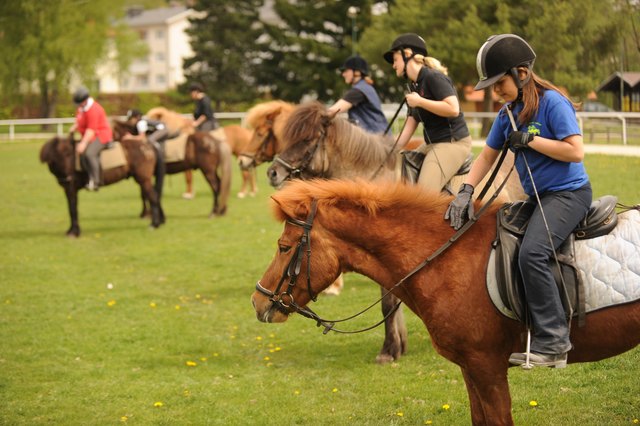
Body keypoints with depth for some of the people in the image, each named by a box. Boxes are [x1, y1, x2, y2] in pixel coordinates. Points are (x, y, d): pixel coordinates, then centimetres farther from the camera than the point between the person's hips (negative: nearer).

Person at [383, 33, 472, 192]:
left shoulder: (433, 77, -13)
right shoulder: (414, 86, 15)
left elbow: (453, 109, -25)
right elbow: (410, 125, 14)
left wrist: (419, 101, -20)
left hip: (453, 142, -10)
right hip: (432, 144, 10)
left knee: (424, 194, -22)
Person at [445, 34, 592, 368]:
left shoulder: (552, 102, -13)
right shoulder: (508, 114, 10)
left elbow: (575, 151, -19)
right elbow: (487, 156, 14)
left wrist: (529, 140, -18)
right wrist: (466, 191, -2)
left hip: (568, 193, -10)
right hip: (538, 198, 10)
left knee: (531, 253, -28)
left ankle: (552, 341, -26)